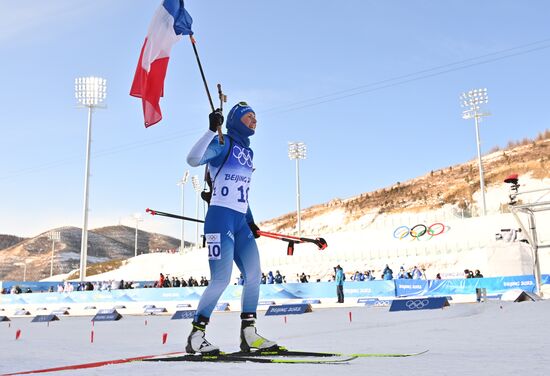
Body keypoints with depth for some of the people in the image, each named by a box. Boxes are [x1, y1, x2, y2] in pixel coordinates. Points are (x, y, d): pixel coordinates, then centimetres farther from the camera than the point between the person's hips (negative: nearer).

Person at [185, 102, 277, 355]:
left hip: (240, 222, 9)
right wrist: (212, 129, -24)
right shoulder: (223, 143, -2)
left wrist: (250, 221, 20)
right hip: (220, 218, -8)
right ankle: (195, 336, 0)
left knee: (253, 275, 3)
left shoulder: (246, 152, 22)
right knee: (221, 280, -13)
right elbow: (193, 159, -20)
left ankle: (249, 335, 11)